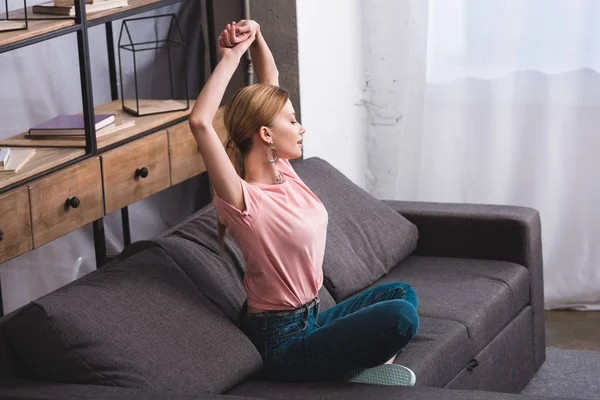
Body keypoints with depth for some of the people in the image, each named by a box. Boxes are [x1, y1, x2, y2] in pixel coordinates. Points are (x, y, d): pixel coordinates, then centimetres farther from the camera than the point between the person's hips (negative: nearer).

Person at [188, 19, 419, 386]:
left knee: (401, 293, 16)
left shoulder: (282, 169, 1)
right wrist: (232, 56, -29)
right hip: (285, 343, -9)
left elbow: (270, 83, 9)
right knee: (401, 316, -20)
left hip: (311, 320, 9)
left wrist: (256, 37, -9)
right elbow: (200, 122, -38)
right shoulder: (244, 200, -22)